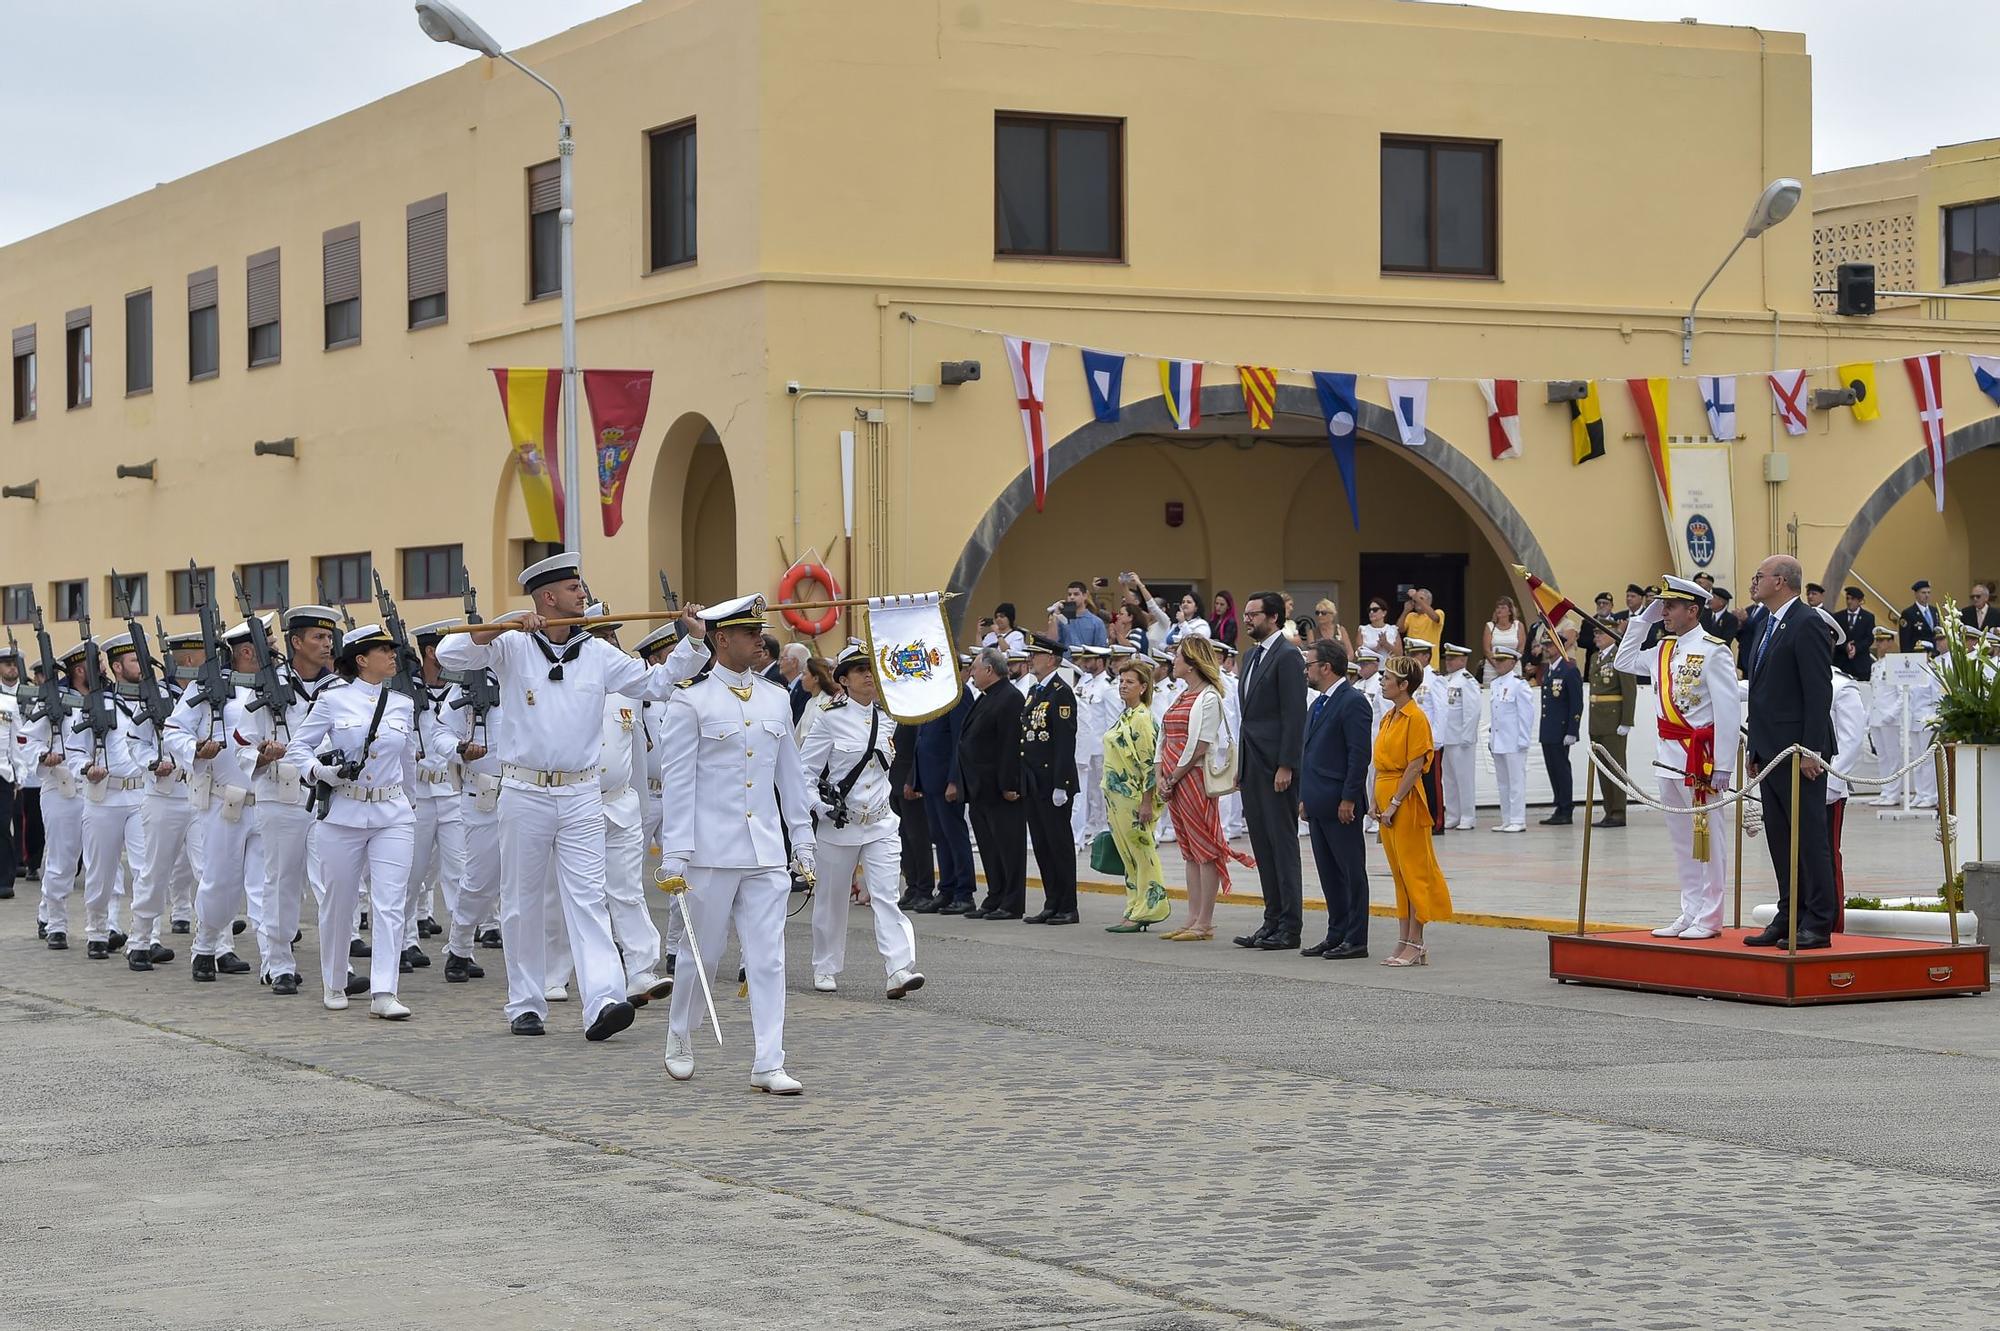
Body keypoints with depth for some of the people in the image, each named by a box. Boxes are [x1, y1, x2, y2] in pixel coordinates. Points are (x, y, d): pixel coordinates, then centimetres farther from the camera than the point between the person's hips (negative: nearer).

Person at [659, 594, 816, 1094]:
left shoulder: (775, 700, 10)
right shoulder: (691, 700, -5)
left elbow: (791, 775, 16)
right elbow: (677, 781, -6)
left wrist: (803, 843, 14)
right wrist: (673, 856, -9)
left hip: (767, 853, 4)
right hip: (712, 852, -4)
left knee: (768, 959, -2)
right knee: (700, 954, 8)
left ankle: (768, 1064, -1)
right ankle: (679, 1038, 31)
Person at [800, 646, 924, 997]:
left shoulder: (887, 717, 4)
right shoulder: (832, 719, -7)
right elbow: (804, 769, -5)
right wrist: (821, 806, -13)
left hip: (880, 823, 2)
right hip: (839, 823, -2)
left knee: (885, 895, -9)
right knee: (832, 898, 9)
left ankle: (900, 969, -19)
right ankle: (826, 968, 24)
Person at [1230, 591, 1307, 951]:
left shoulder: (1288, 656, -11)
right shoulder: (1251, 656, 17)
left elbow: (1294, 715, -16)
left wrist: (1285, 766, -20)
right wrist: (1242, 763, 17)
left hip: (1276, 764, -9)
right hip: (1253, 765, 9)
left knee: (1283, 842, -5)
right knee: (1262, 843, 10)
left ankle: (1290, 927, -2)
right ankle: (1273, 920, 16)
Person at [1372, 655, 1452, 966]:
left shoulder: (1416, 718, -12)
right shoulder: (1388, 718, 14)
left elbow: (1415, 766, -16)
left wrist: (1394, 804, -18)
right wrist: (1376, 801, 9)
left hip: (1406, 800, -9)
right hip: (1386, 800, 9)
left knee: (1413, 870, -4)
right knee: (1399, 873, 10)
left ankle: (1416, 944, -2)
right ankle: (1404, 942, 14)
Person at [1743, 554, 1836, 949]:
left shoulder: (1806, 625, -12)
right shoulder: (1766, 626, 17)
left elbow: (1819, 691, -17)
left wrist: (1810, 750, -20)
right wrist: (1755, 749, 18)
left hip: (1799, 752, -10)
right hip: (1770, 751, 10)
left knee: (1809, 837, -6)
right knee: (1780, 839, 11)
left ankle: (1817, 924, -4)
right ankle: (1788, 918, 16)